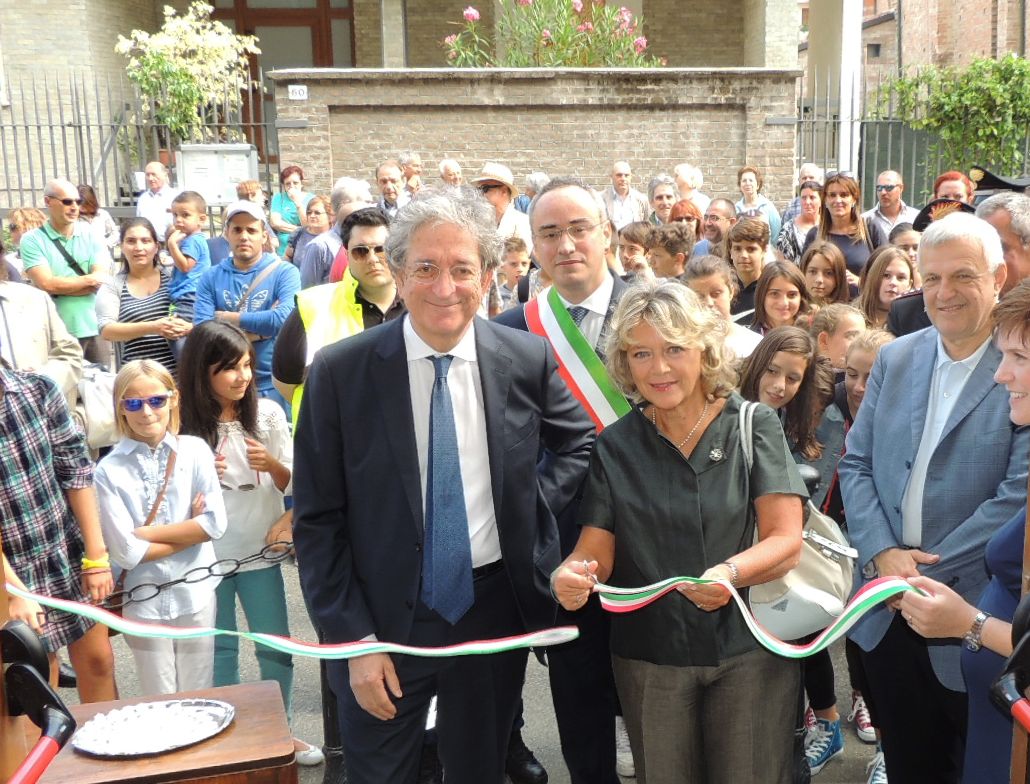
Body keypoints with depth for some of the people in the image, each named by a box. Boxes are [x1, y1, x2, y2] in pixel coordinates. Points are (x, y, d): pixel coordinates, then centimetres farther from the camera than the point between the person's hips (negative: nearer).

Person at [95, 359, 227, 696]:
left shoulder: (194, 450, -5)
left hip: (196, 592, 1)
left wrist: (147, 533, -13)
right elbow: (124, 550, -13)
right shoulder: (109, 469, -9)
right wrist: (189, 531, -10)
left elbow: (215, 523, -11)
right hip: (143, 600, -1)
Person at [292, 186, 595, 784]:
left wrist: (534, 508, -5)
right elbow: (317, 520, -7)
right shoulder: (339, 371, -11)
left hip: (496, 612, 2)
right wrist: (354, 638, -10)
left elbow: (581, 442, 11)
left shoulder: (531, 360, -7)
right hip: (385, 622, -1)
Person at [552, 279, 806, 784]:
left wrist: (731, 572, -30)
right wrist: (571, 576, -25)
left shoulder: (753, 426, -4)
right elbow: (596, 549, -2)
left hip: (751, 647, -1)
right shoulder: (615, 445, 1)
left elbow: (786, 540, -10)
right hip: (649, 657, 2)